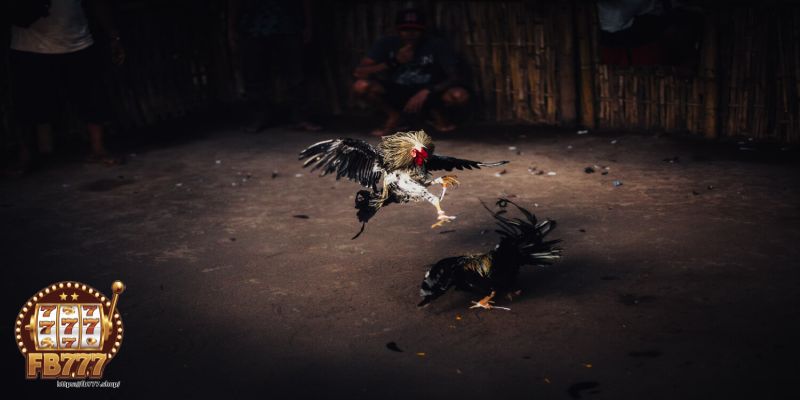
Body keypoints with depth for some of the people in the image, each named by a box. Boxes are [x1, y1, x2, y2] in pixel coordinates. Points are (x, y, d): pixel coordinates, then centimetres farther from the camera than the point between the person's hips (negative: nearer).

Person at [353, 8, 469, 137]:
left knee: (460, 95, -33)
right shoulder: (386, 44, -13)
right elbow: (358, 73, -20)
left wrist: (426, 92, -35)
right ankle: (392, 115, 0)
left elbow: (453, 77, -19)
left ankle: (436, 112, 2)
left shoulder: (437, 45, -16)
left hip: (429, 94, -1)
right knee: (361, 85, -27)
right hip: (397, 94, 1)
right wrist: (394, 62, -31)